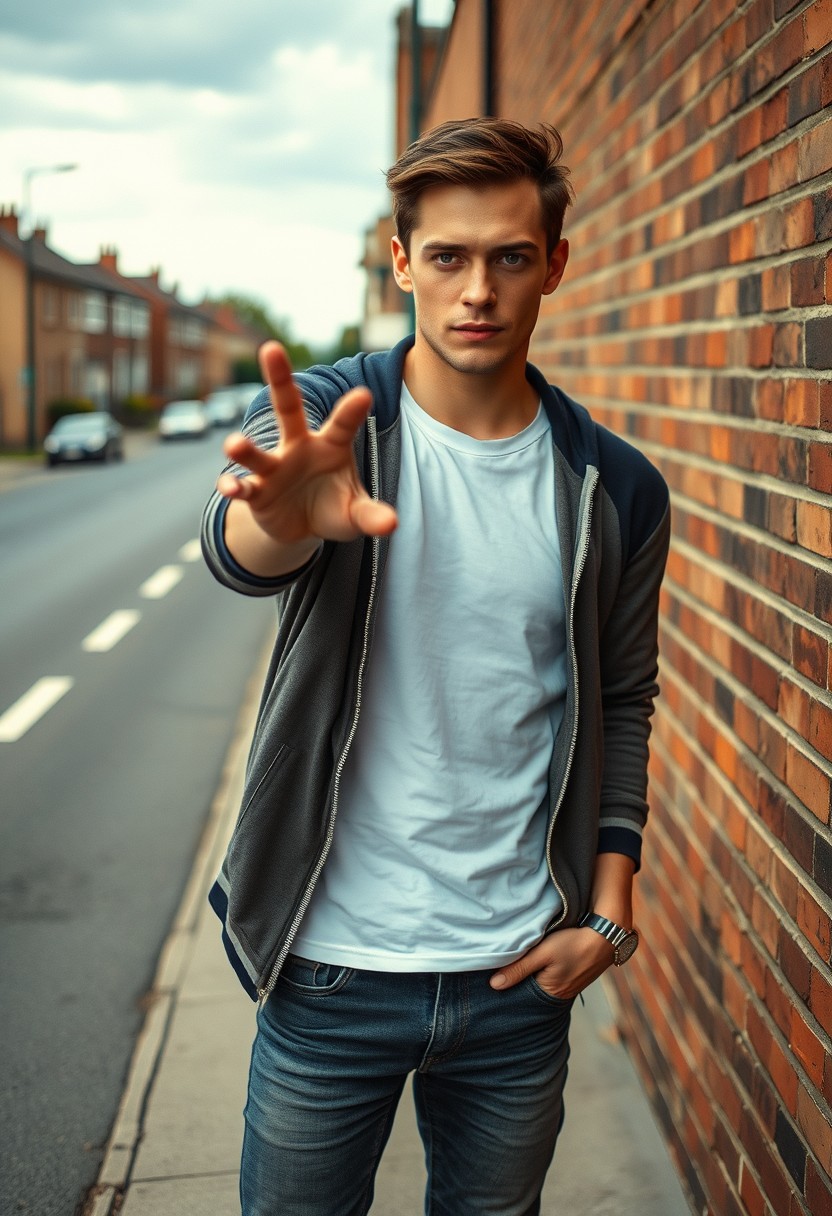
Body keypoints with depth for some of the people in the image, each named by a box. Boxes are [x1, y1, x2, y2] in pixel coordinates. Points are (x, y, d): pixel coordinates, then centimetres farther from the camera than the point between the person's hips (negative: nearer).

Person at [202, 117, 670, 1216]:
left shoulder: (616, 489, 0)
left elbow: (623, 704, 8)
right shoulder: (324, 417, -7)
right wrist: (284, 518, -52)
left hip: (521, 973, 2)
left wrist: (610, 907, 0)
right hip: (333, 968, -1)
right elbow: (238, 551, -29)